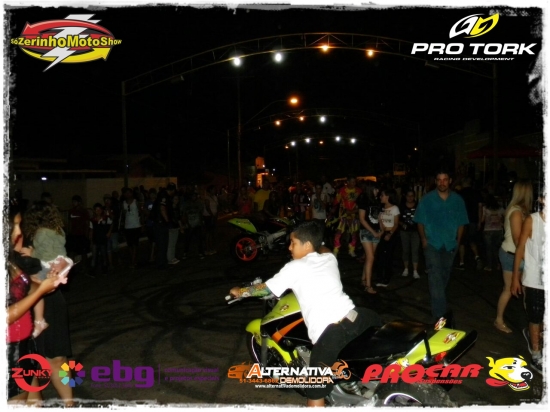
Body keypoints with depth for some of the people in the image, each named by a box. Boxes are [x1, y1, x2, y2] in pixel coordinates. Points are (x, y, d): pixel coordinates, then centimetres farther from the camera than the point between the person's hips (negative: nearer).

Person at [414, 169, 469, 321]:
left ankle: (437, 300, 41)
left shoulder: (458, 200, 0)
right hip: (432, 243, -3)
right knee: (435, 276, -12)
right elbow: (420, 221, 1)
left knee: (444, 275, 18)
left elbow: (461, 222, 6)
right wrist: (423, 239, -5)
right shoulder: (427, 199, -4)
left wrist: (458, 240, 1)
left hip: (450, 244, 3)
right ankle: (440, 314, -13)